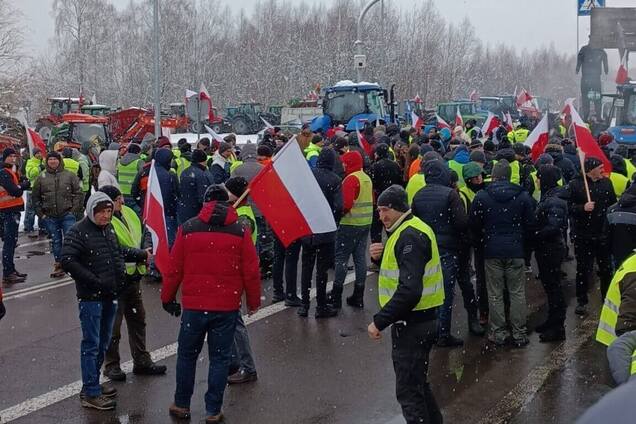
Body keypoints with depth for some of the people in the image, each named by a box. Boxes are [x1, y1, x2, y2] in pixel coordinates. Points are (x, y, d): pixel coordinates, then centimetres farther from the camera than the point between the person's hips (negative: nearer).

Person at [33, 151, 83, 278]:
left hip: (67, 215, -2)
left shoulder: (69, 176, 0)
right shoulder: (41, 178, 5)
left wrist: (74, 210, -7)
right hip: (50, 217, 2)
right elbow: (36, 197, 11)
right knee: (55, 241, 11)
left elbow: (78, 194, 1)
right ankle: (58, 265, 20)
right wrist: (40, 214, 4)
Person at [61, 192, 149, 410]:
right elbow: (67, 261, -23)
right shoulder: (78, 232, -13)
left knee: (103, 342, 17)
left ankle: (93, 382, 31)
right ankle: (90, 393, 3)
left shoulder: (108, 229, 12)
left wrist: (142, 254, 25)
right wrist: (93, 281, -23)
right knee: (91, 344, -3)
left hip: (110, 295, 8)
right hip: (91, 297, -8)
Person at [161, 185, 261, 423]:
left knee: (187, 354, 17)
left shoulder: (187, 229, -2)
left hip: (194, 305, 1)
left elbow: (174, 268, 1)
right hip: (227, 307, 0)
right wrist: (254, 302, 12)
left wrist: (167, 298, 13)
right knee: (220, 358, 9)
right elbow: (251, 271, -2)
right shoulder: (240, 231, -3)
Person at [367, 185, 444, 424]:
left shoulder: (410, 236, -20)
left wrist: (380, 321, -25)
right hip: (420, 320, 11)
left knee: (409, 391, -3)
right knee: (417, 383, 23)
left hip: (413, 324, -11)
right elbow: (400, 269, 20)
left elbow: (410, 290, -29)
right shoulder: (410, 230, 12)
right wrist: (381, 257, 0)